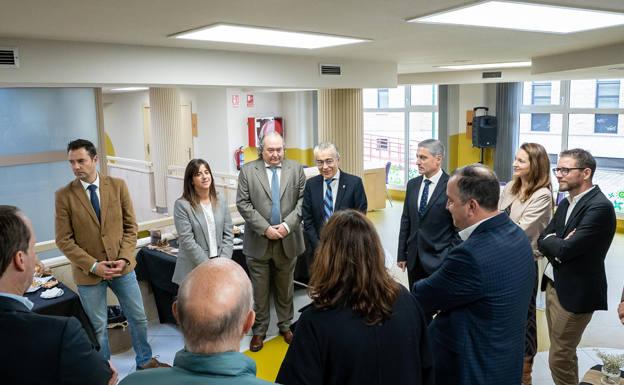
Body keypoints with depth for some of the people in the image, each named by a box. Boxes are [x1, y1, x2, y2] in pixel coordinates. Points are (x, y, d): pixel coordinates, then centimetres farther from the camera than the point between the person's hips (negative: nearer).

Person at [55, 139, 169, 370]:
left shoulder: (118, 186, -3)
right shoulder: (64, 195, -7)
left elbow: (130, 226, 1)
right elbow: (64, 240, -7)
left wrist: (124, 259, -10)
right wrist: (93, 265, -15)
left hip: (122, 265, 2)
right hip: (88, 271, -2)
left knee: (138, 317, 13)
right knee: (98, 326, 11)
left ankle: (145, 361, 34)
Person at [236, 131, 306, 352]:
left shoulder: (296, 169, 2)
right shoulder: (247, 171, -1)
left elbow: (303, 200, -1)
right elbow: (243, 204, -6)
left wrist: (287, 225, -14)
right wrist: (265, 228, -14)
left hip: (288, 241, 1)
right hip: (258, 242, -1)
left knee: (285, 288, 16)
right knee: (259, 290, 8)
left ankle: (285, 325, 33)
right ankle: (259, 330, 23)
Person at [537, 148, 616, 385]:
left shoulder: (600, 206, -20)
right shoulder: (566, 203, 8)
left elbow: (566, 249, -26)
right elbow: (543, 239, 5)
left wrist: (552, 242, -6)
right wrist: (559, 244, -15)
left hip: (575, 292, -8)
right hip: (554, 285, 8)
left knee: (559, 358, 3)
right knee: (562, 353, 20)